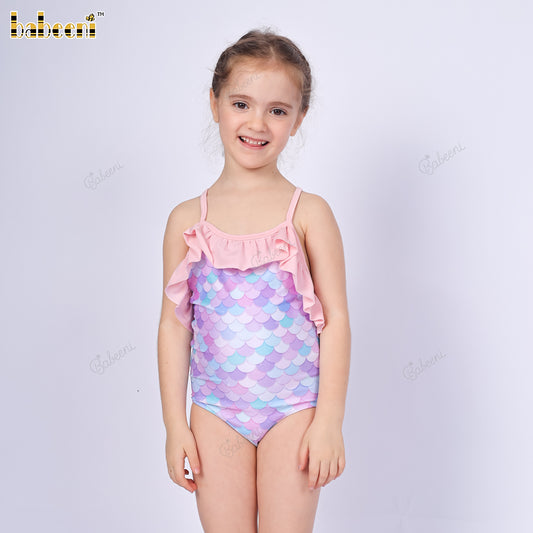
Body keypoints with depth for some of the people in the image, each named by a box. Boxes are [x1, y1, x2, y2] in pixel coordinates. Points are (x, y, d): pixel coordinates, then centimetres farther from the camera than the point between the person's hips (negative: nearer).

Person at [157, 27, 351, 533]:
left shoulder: (309, 213, -5)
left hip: (293, 408, -2)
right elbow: (174, 324, 3)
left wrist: (329, 420, -8)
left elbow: (336, 318, -4)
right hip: (216, 410, 2)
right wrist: (175, 423, 2)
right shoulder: (186, 219, 1)